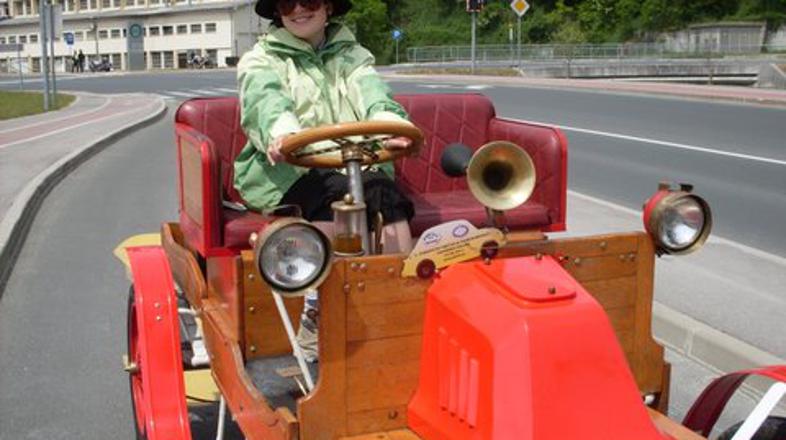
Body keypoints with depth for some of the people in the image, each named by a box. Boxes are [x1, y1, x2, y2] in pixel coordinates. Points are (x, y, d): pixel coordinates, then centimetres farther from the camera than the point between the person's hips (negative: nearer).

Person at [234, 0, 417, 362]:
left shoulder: (351, 55, 19)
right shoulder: (260, 60, 11)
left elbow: (370, 92, -5)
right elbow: (266, 100, -15)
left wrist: (390, 123, -32)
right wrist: (282, 133, -42)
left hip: (353, 164, 3)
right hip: (285, 171, -2)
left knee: (386, 193, -30)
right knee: (331, 192, -34)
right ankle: (314, 319, -33)